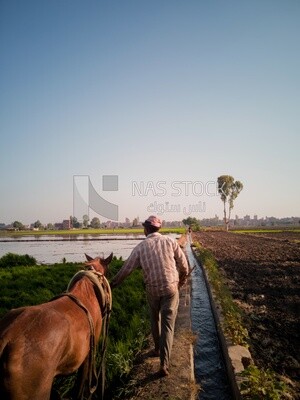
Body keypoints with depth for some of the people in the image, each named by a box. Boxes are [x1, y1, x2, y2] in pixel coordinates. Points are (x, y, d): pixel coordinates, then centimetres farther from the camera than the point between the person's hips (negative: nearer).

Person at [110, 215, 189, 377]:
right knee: (168, 324, 5)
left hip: (152, 289, 1)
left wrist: (113, 283, 14)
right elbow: (183, 263, -1)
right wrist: (183, 278, 18)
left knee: (155, 320, 25)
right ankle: (164, 363, -1)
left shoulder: (141, 247, -4)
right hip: (171, 287, -1)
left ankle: (157, 349, 42)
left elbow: (126, 268, 0)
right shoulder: (170, 241, -5)